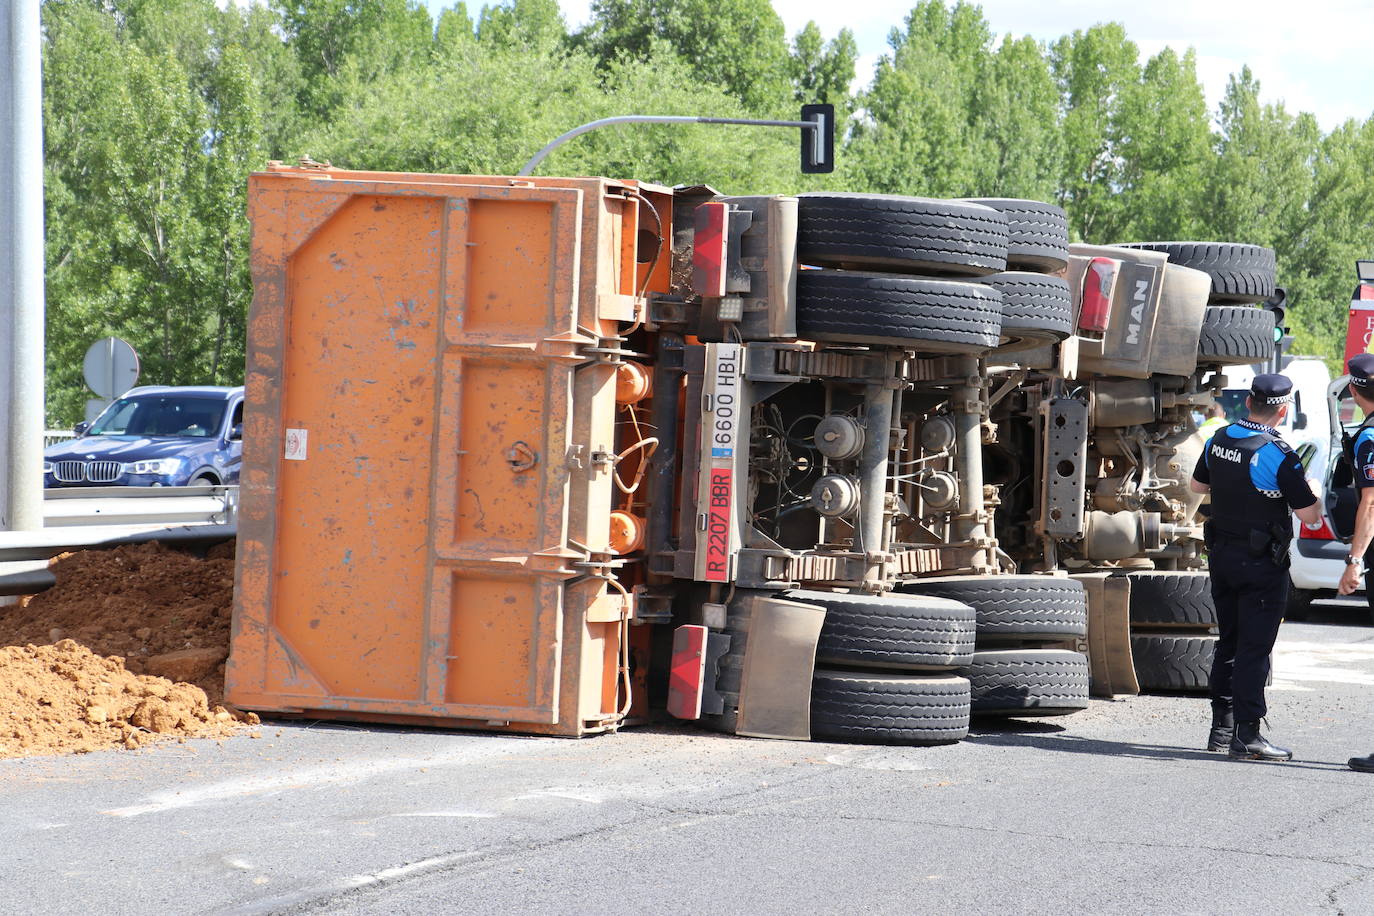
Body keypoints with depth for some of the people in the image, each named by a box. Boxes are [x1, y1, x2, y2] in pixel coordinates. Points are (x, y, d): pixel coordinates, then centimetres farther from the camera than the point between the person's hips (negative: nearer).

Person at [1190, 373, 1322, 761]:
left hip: (1221, 554, 7)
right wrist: (1308, 488, 3)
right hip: (1261, 563, -7)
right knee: (1254, 648, -3)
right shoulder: (1278, 455, -19)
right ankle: (1246, 735, -4)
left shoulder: (1218, 440, 2)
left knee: (1228, 642, 16)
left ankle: (1221, 728, 20)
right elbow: (1310, 515, -16)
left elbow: (1197, 485, 19)